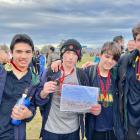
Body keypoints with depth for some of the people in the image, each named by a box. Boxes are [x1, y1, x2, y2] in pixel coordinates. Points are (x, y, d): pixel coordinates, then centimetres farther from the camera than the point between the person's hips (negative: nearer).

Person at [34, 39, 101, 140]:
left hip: (73, 130, 2)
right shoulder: (50, 73, -7)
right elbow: (38, 100, -6)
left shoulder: (82, 75, -2)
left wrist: (94, 109, -17)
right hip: (51, 129, -1)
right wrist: (44, 93, -28)